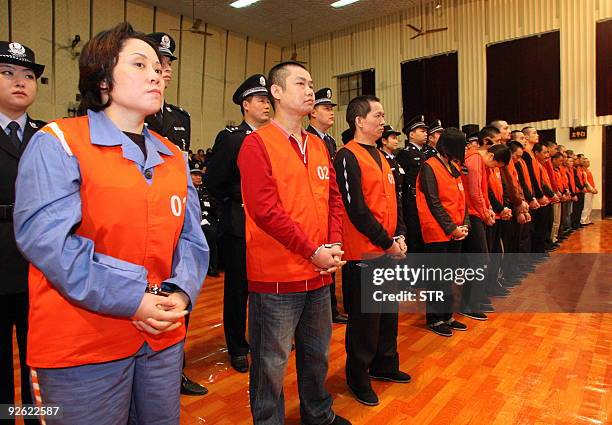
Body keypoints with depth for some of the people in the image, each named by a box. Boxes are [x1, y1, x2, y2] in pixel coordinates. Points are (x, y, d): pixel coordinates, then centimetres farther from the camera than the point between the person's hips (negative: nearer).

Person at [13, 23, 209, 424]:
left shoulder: (173, 156, 10)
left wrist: (181, 292, -12)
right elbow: (45, 236, -18)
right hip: (82, 346, -5)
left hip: (164, 338, 6)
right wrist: (132, 297, -21)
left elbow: (191, 239, 5)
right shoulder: (58, 143, -7)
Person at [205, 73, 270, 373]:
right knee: (238, 288, 8)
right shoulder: (229, 138, -5)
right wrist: (234, 205, -2)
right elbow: (213, 180, -5)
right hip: (240, 225, -4)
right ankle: (237, 348, 24)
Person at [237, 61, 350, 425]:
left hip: (320, 273, 7)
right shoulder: (257, 143, -9)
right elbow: (264, 209, -17)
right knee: (272, 364, 9)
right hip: (276, 275, -7)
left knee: (317, 353, 23)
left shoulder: (319, 145, 12)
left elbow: (334, 198, 13)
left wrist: (334, 244, -3)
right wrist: (313, 251, -15)